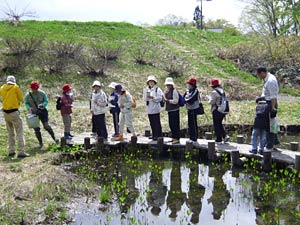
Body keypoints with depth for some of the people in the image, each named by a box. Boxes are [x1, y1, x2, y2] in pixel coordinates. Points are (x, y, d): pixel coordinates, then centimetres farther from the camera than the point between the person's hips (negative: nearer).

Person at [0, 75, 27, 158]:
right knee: (19, 132, -3)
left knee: (10, 132, 18)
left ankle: (11, 151, 21)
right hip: (14, 112, -5)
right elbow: (21, 98, 0)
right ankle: (21, 152, -9)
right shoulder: (15, 87, -6)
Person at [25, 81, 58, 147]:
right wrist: (29, 108, -16)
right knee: (36, 129, 3)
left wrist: (42, 105, -22)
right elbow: (26, 103, 5)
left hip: (42, 111, -2)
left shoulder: (42, 93, -4)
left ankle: (54, 138, 2)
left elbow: (46, 101, -1)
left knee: (46, 126, -13)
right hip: (34, 113, 2)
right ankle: (40, 143, 15)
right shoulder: (28, 95, -1)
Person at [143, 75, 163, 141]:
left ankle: (158, 135, 0)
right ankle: (154, 135, 20)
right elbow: (145, 99, 13)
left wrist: (152, 97, -19)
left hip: (156, 109, -6)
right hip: (149, 109, 6)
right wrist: (147, 97, -7)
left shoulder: (157, 89, -3)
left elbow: (159, 98, -10)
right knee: (152, 123, 10)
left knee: (157, 123, -5)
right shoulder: (146, 90, 14)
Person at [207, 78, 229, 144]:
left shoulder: (214, 92, -14)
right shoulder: (222, 91, 9)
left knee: (216, 125, 3)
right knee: (220, 124, 20)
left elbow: (212, 102, -14)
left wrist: (208, 98, 3)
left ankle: (218, 140, 7)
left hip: (216, 111, -7)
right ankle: (225, 136, 7)